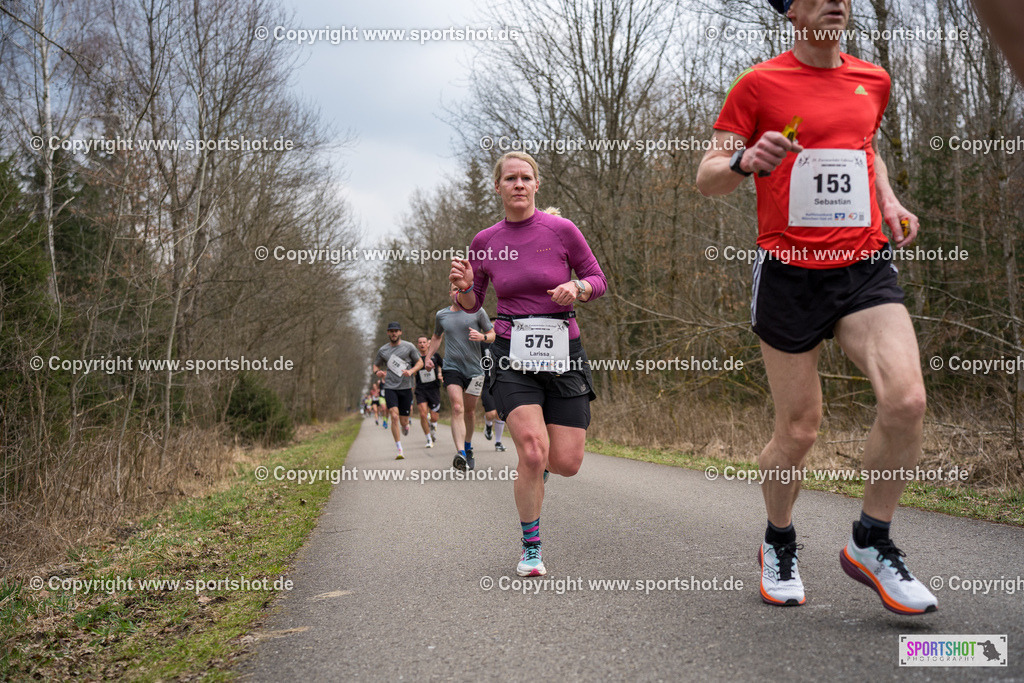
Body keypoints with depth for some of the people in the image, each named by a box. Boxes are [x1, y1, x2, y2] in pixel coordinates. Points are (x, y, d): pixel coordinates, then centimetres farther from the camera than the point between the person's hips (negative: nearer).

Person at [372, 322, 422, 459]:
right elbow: (375, 365, 18)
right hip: (390, 388, 0)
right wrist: (377, 372, -7)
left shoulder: (408, 347, 3)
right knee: (394, 417, -18)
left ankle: (406, 426, 45)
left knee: (404, 421, 4)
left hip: (406, 387, 0)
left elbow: (420, 362, 8)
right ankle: (399, 450, -12)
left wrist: (411, 371, -11)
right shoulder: (382, 350, 7)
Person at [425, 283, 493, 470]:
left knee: (470, 411, 11)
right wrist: (428, 357, 15)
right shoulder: (441, 315, 10)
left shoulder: (477, 312, 2)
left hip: (474, 369, 0)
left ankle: (468, 448, 34)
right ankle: (460, 454, -29)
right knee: (457, 408, -17)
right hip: (451, 368, 0)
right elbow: (437, 337, 27)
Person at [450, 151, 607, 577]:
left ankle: (533, 460, 35)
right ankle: (530, 548, 4)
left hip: (562, 352, 1)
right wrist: (464, 287, -9)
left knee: (567, 463, -4)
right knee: (532, 453, -18)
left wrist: (576, 288, -14)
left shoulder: (562, 231, -2)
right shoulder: (484, 242, 4)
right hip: (512, 355, 0)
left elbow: (598, 280, 8)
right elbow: (472, 305, 13)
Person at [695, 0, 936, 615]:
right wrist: (745, 162, -22)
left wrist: (888, 199, 14)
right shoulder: (760, 84, 0)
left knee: (906, 399, -19)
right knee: (799, 430, 1)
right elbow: (707, 177, 0)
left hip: (866, 268, 4)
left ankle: (871, 543, 2)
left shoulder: (873, 80, 14)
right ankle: (780, 544, 30)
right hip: (789, 271, -3)